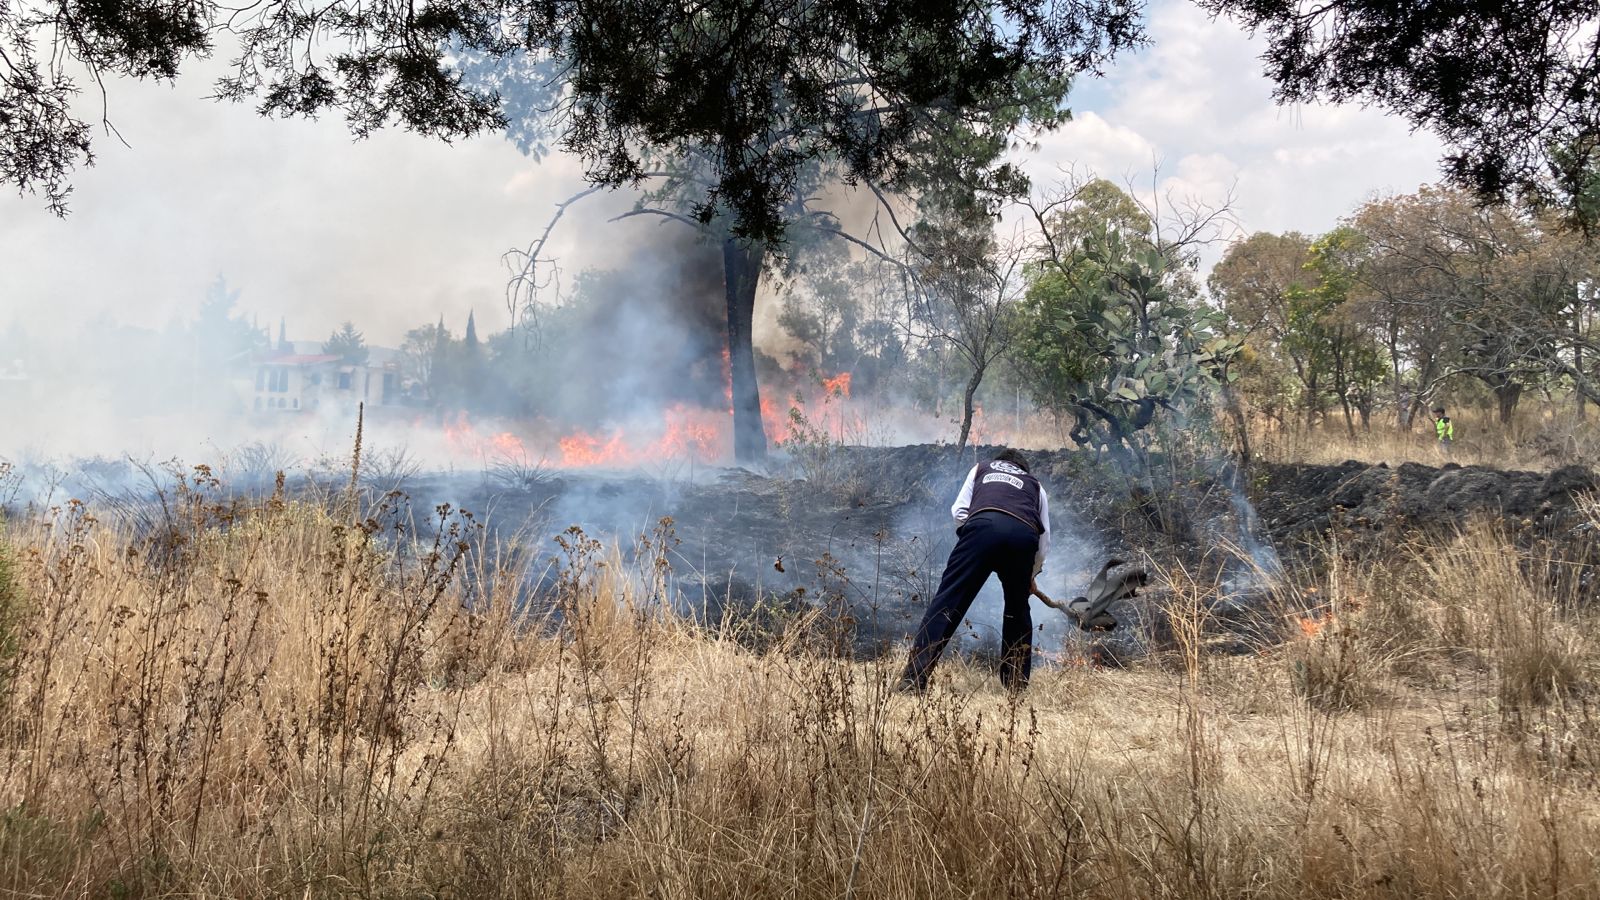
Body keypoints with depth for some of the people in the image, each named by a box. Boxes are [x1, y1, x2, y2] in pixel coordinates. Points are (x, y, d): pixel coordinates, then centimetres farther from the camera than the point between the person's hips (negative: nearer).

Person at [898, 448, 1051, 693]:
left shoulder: (981, 469, 39)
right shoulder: (1036, 486, 40)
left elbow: (959, 511, 24)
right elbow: (1043, 545, 35)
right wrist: (1029, 577, 50)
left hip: (984, 524, -2)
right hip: (1025, 533, 2)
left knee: (947, 601, -5)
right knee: (1018, 609, 22)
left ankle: (914, 680, -13)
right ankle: (1017, 684, 23)